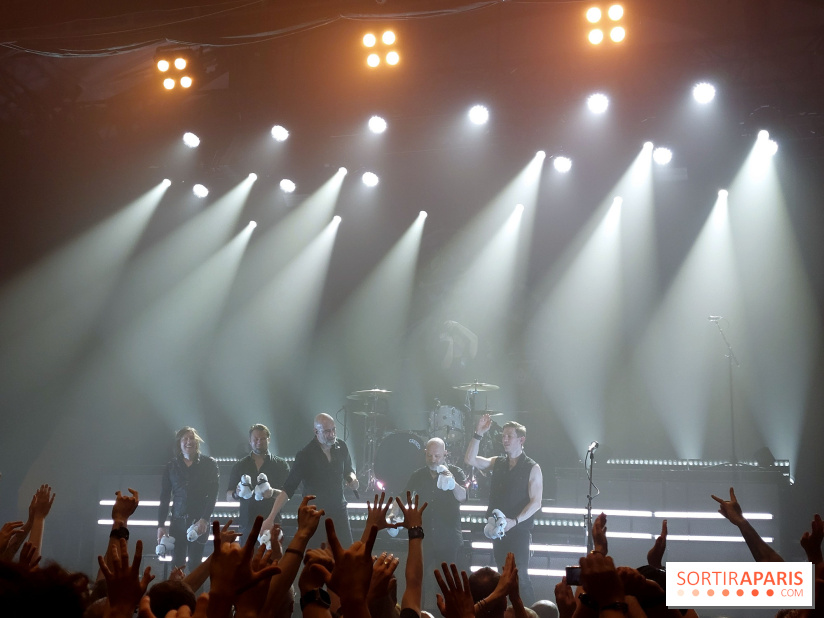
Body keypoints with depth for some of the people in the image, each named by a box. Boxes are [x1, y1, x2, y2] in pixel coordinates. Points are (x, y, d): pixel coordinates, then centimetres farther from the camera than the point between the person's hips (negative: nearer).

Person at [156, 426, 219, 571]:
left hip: (199, 522, -2)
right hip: (178, 522, 2)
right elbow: (164, 498, 9)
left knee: (194, 564, -2)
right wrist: (161, 525, 2)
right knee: (177, 564, 0)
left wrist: (204, 519, -15)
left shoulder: (209, 464, 2)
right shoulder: (171, 467, 9)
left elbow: (213, 495, -4)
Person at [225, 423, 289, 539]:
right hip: (248, 524, 2)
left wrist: (273, 492, -20)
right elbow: (228, 496, 12)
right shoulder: (240, 466, 14)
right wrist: (236, 494, -13)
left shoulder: (280, 465, 8)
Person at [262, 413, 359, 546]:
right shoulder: (305, 455, -17)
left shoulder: (341, 447, -2)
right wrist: (271, 518, -28)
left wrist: (352, 479, -6)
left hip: (339, 511, 4)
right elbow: (287, 489, -19)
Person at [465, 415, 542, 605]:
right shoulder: (497, 463, 10)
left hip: (518, 530, -5)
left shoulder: (532, 468, -5)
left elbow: (535, 502, -10)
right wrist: (479, 433, -9)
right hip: (498, 530, 5)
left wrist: (514, 521, -21)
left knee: (519, 577, -8)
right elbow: (470, 459, -1)